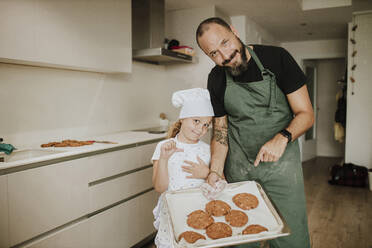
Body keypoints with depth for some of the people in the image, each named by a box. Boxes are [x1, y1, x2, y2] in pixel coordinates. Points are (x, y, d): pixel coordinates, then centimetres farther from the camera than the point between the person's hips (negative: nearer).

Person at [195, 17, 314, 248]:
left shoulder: (277, 58, -9)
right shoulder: (216, 80, -1)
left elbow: (306, 114, -7)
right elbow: (220, 130, 3)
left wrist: (282, 137, -27)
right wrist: (215, 172, -12)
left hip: (280, 162, -2)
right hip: (238, 168, 2)